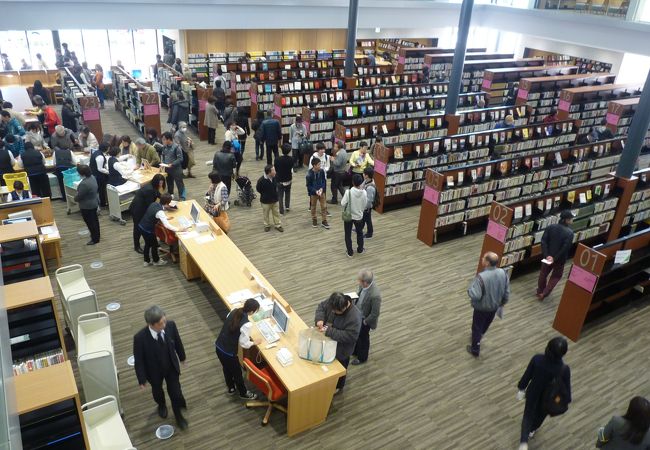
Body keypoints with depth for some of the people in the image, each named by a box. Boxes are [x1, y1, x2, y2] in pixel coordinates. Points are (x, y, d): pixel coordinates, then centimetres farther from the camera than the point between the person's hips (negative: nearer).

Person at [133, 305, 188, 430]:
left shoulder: (170, 325, -28)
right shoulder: (140, 338, -35)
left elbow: (177, 342, -7)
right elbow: (139, 360, -20)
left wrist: (182, 357, 9)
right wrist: (142, 379, -10)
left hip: (172, 367, 1)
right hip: (154, 371, -1)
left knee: (176, 392, 15)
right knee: (157, 391, 29)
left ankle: (178, 414, 47)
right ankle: (161, 405, 64)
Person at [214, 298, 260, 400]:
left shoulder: (234, 311, -6)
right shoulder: (247, 324, -27)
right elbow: (243, 343, -18)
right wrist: (254, 342, 1)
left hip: (218, 346, 7)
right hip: (228, 352, -7)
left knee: (227, 368, 31)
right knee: (237, 372, 20)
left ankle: (231, 388, 56)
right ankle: (243, 393, 45)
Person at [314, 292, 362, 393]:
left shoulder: (354, 317, -38)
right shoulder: (332, 303, -21)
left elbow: (350, 336, -36)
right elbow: (321, 306, -4)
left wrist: (329, 331, -37)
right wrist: (319, 319, -25)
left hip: (341, 348, -6)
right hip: (329, 343, 6)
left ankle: (338, 386, 51)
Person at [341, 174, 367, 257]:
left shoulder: (349, 192, -24)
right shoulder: (364, 192, -15)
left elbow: (343, 204, -18)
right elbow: (365, 205, -4)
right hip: (359, 216, 3)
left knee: (348, 234, 15)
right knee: (360, 233, 25)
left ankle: (350, 252, 23)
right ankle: (360, 249, 39)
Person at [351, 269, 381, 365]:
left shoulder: (375, 295, -41)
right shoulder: (363, 284, -19)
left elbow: (375, 313, -27)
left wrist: (365, 322, -15)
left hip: (365, 319, -7)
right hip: (357, 314, 7)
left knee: (363, 338, 20)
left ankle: (362, 358, 47)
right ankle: (355, 351, 57)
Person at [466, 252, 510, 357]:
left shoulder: (481, 277, -36)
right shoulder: (503, 273, -16)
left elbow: (475, 295, -37)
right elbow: (507, 291, -3)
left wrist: (470, 288, -17)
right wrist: (503, 302, 15)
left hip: (482, 308, -6)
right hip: (495, 306, 6)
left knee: (477, 328, 17)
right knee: (486, 324, 31)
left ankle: (475, 350, 32)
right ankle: (479, 335, 59)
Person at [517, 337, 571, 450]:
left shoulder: (537, 359, -28)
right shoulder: (564, 369, -31)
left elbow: (527, 375, -13)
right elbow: (566, 387, -16)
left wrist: (521, 389, 5)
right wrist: (567, 400, 6)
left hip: (533, 393, 0)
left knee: (528, 415, 24)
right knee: (541, 414, 32)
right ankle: (532, 430, 59)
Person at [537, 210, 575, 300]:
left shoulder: (551, 227, -8)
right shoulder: (569, 232, -19)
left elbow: (543, 241, -13)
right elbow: (566, 248, -24)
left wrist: (546, 255, -14)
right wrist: (555, 258, -17)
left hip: (548, 256, 4)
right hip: (560, 259, -4)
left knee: (543, 273, 21)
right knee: (556, 276, 17)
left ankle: (540, 291, 36)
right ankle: (544, 293, 14)